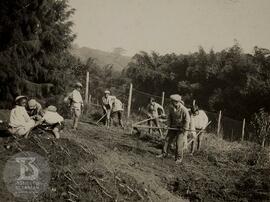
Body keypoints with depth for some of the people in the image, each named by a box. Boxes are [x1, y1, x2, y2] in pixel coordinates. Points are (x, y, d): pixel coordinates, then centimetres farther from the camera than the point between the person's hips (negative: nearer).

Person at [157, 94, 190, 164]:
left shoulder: (184, 110, -25)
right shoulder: (171, 107, -7)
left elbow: (187, 120, -19)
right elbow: (170, 116, 7)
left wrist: (184, 129, -17)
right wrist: (169, 125, 1)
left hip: (182, 128, -6)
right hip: (173, 127, 6)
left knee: (179, 143, -8)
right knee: (167, 139, 6)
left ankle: (179, 158, 4)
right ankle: (164, 153, 18)